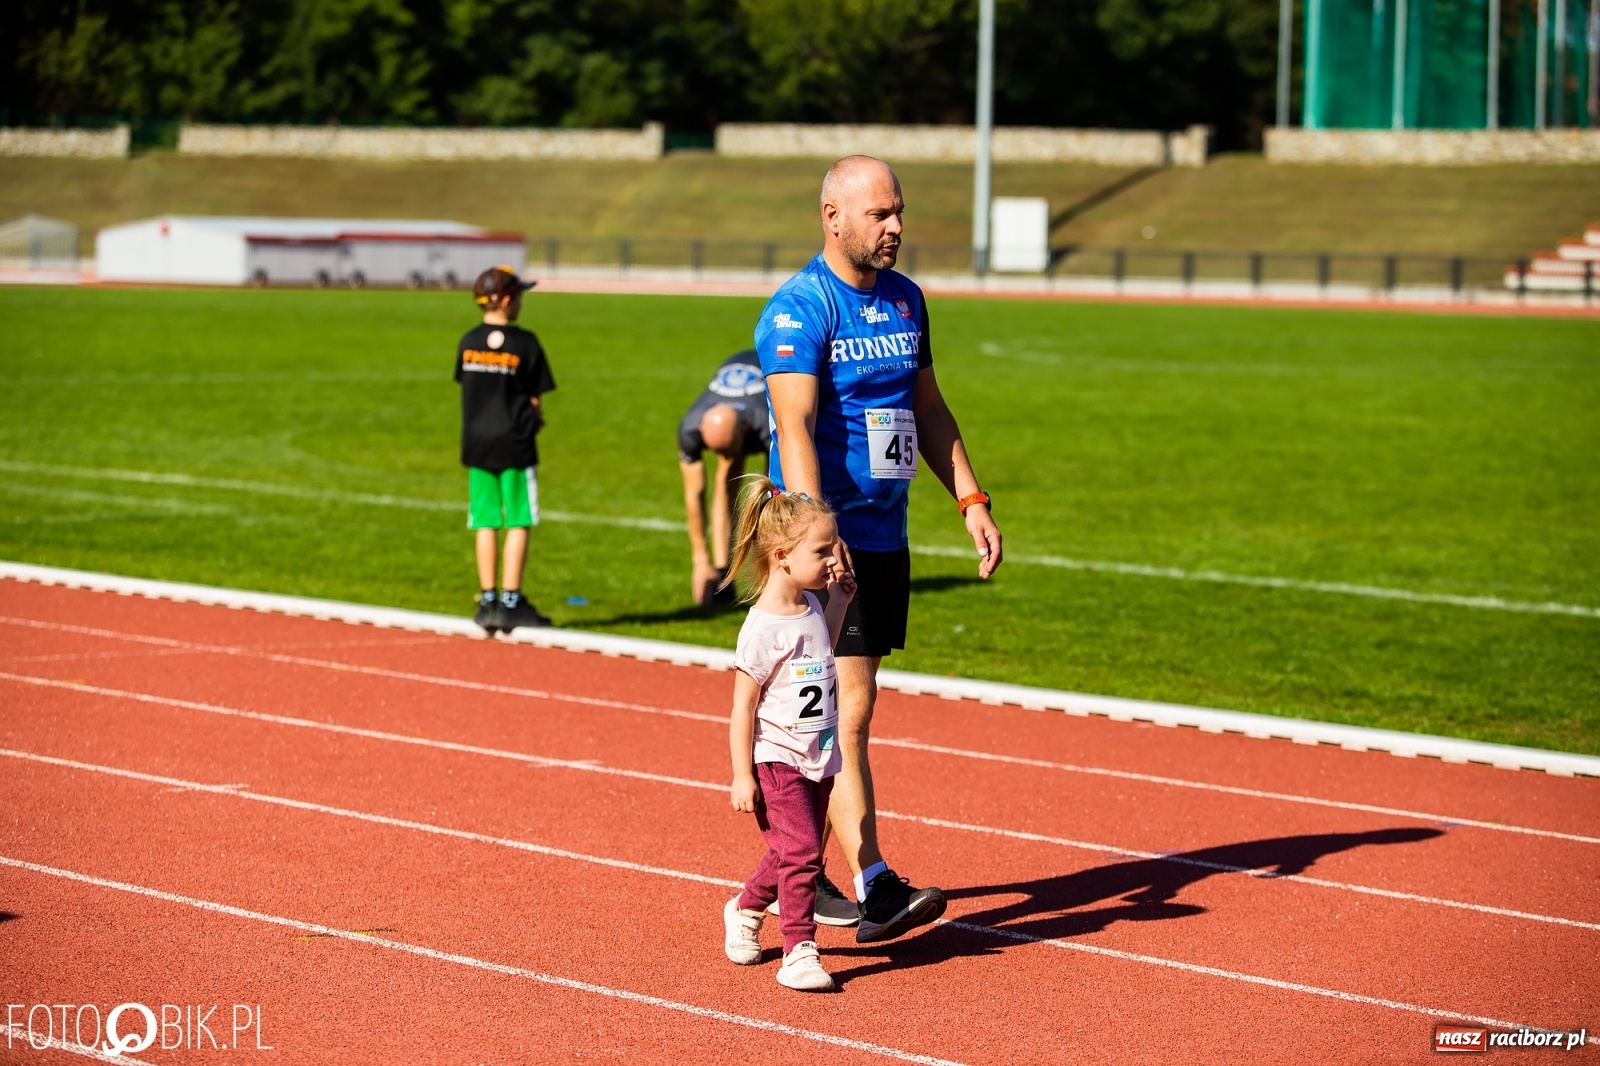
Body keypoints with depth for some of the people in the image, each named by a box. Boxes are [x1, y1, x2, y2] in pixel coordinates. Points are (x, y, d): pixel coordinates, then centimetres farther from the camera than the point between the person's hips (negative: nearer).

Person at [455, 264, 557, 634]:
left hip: (477, 443, 4)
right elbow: (535, 401, -7)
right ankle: (511, 603, 0)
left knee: (485, 524, 8)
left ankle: (487, 602, 9)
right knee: (518, 523, 2)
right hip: (515, 444, -4)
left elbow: (469, 389, 10)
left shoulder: (468, 343, 4)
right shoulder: (524, 343, -9)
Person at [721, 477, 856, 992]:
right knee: (800, 852, -13)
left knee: (794, 853, 15)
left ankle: (744, 910, 39)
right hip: (776, 760, -8)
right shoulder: (763, 628, -19)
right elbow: (742, 707, -15)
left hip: (818, 760, 8)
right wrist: (742, 776, -16)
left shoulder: (810, 609, 5)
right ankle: (799, 954, -8)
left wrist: (839, 601, 14)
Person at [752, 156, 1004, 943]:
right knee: (848, 708, -12)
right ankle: (875, 889, -16)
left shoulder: (905, 300, 12)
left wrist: (970, 500, 14)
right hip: (829, 539, -8)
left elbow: (928, 408, 21)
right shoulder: (799, 309, -13)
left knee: (841, 708, 12)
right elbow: (795, 426, -23)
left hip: (885, 537, 8)